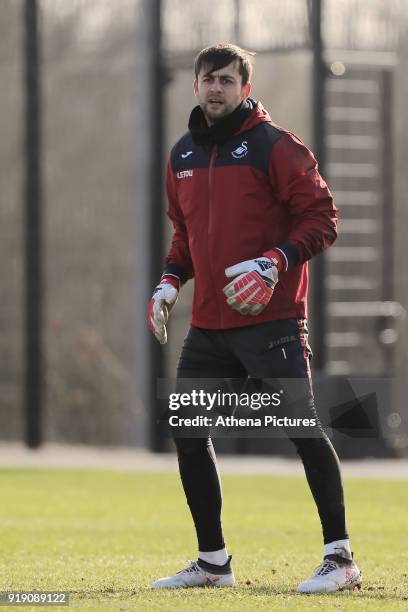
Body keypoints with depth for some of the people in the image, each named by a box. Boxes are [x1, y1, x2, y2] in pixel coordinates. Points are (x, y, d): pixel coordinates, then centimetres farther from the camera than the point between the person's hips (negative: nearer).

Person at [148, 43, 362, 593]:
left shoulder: (275, 146, -7)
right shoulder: (183, 155, 13)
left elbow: (322, 218, -8)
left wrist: (275, 262, -22)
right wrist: (171, 279, 9)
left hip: (271, 321, -7)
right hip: (208, 325, 7)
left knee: (302, 429, -9)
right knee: (188, 433, 7)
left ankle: (340, 559, -3)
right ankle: (213, 562, 19)